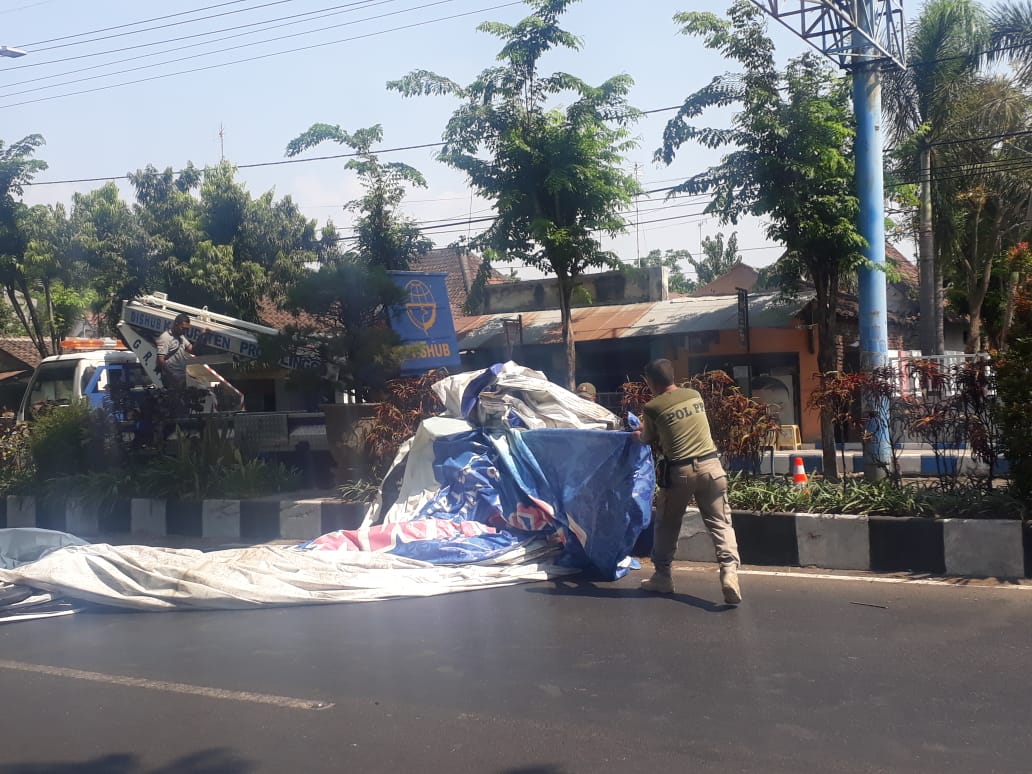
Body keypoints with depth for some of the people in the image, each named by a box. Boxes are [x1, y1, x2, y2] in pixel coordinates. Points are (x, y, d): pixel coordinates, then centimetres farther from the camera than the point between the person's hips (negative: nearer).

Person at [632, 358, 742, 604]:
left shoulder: (653, 407, -4)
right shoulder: (695, 395, 11)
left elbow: (648, 439, 14)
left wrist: (638, 435, 39)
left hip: (679, 471, -3)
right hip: (709, 465, 3)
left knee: (667, 525, 15)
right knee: (720, 523, 2)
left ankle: (662, 576, 24)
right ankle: (729, 572, -15)